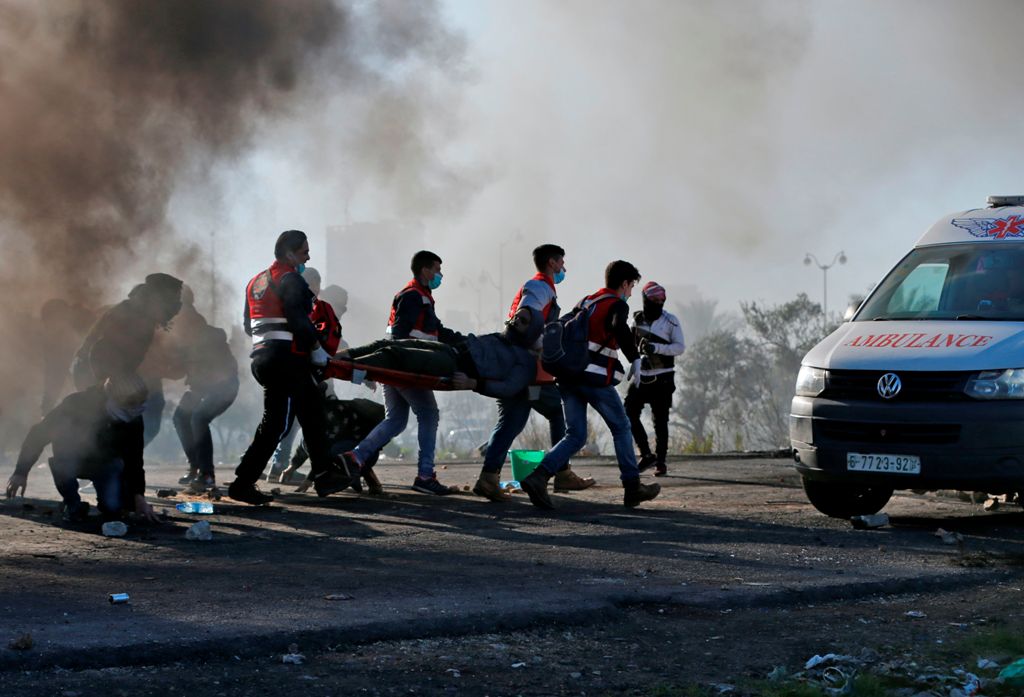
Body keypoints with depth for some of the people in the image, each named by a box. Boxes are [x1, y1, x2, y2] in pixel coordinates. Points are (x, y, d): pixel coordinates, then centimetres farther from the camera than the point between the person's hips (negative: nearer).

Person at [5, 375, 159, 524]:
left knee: (113, 508, -26)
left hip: (106, 463, 1)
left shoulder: (133, 419, -21)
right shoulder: (78, 403, -30)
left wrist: (139, 496, -21)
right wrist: (21, 472, -26)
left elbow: (134, 459, -10)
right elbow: (39, 433, -24)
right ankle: (72, 505, -13)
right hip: (72, 460, -1)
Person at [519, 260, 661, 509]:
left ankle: (538, 476, -15)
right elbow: (619, 327, -25)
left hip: (568, 375, 7)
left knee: (575, 436, 7)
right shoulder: (617, 305, -3)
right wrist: (635, 358, -19)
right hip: (596, 378, -7)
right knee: (621, 428, 11)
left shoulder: (585, 302, 20)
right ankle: (633, 488, 14)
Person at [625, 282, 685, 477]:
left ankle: (661, 462, 8)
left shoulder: (670, 320, -5)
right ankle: (646, 454, -2)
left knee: (660, 421, 0)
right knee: (629, 413, -10)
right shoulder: (638, 319, 5)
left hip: (662, 378, -3)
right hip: (641, 376, 3)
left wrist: (655, 347, -22)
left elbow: (680, 347, -10)